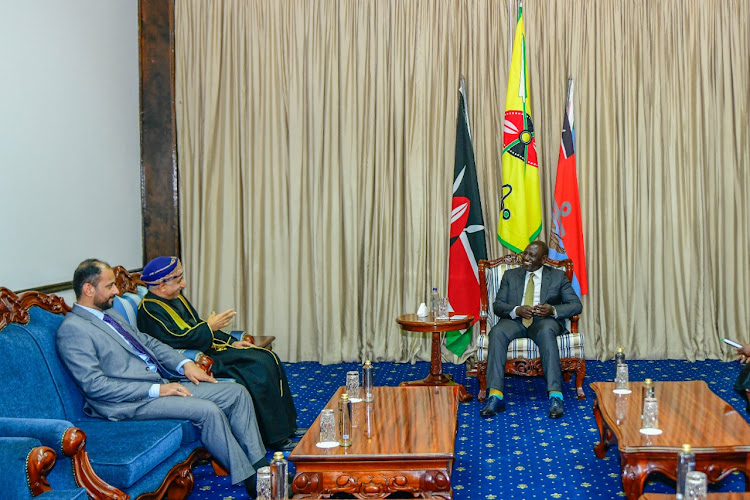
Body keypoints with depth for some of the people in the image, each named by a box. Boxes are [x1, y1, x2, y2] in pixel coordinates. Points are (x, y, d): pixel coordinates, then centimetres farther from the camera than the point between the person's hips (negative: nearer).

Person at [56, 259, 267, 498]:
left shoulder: (109, 313, 17)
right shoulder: (72, 329, -12)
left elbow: (148, 341, 23)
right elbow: (94, 385, -19)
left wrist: (185, 363, 5)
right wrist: (156, 390, -20)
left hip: (162, 383, 9)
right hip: (131, 402, -9)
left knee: (237, 392, -2)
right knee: (208, 411, -27)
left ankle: (260, 465, 3)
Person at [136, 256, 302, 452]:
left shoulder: (176, 297, 17)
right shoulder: (150, 310, -14)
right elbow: (176, 340, -24)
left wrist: (231, 342, 14)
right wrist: (209, 327, -15)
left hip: (209, 350, 10)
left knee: (267, 358, -1)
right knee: (257, 372, -22)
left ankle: (286, 426, 5)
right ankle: (275, 438, -12)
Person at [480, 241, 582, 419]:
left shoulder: (558, 276, 12)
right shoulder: (510, 275, 17)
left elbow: (576, 305, 4)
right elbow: (497, 305, 8)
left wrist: (553, 310, -16)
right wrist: (517, 310, -14)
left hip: (545, 320, -1)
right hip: (515, 321, 2)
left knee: (546, 332, -39)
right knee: (497, 332, -33)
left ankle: (555, 396, -41)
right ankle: (495, 396, -37)